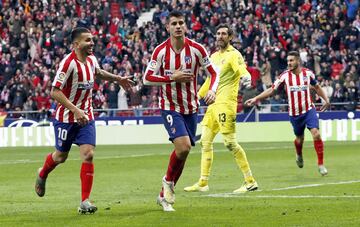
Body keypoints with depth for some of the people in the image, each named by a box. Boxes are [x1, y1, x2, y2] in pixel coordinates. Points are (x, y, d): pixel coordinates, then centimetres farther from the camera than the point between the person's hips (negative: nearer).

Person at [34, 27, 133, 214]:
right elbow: (55, 92, -24)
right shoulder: (68, 63, -22)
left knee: (88, 155, -10)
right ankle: (42, 175, 46)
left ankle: (85, 202, -8)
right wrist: (75, 110, -30)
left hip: (86, 117, 5)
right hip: (66, 118, -5)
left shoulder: (91, 59, 1)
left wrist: (118, 79, 20)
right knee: (61, 156, 12)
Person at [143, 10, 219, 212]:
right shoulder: (161, 51, -9)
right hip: (170, 107, -3)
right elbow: (147, 78, -8)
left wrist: (212, 90, -19)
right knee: (183, 146, -23)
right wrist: (172, 77, -19)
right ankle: (169, 181, 5)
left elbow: (214, 73, 1)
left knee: (183, 152, 7)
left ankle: (165, 195, 24)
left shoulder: (196, 49, -6)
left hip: (191, 108, 3)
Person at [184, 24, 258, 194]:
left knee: (230, 142, -12)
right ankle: (203, 183, 14)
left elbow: (242, 69, -27)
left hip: (226, 103, -9)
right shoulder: (214, 56, 18)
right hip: (213, 103, 9)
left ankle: (250, 181, -7)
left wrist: (245, 76, -49)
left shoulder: (233, 54, -7)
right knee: (205, 141, 8)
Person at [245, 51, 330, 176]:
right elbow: (271, 90, -3)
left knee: (316, 134, -18)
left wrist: (326, 99, 8)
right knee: (299, 139, 10)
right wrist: (256, 99, -11)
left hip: (309, 110, -1)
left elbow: (317, 87, 15)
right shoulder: (285, 75, -6)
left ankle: (321, 164, -8)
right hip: (294, 113, 1)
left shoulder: (308, 73, -3)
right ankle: (299, 155, 47)